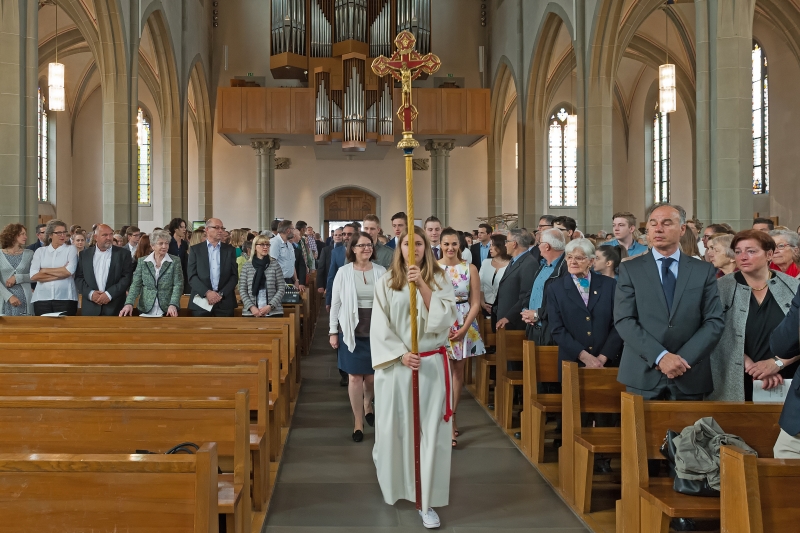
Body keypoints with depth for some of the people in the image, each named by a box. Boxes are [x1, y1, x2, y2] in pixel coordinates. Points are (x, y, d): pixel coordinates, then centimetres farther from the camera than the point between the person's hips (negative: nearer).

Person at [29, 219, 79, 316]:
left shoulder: (71, 249, 7)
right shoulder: (40, 251, 12)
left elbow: (69, 271, -9)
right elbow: (33, 276, -2)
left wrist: (45, 270, -1)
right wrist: (61, 273, -6)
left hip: (65, 298, -2)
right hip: (42, 299, 2)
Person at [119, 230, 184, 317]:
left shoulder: (175, 261, -1)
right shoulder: (142, 261, 5)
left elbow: (178, 285, -6)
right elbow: (136, 284, 1)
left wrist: (173, 305, -21)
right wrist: (129, 303, -15)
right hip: (145, 310, 2)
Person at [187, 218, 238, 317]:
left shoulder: (229, 249, 10)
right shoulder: (195, 249, 6)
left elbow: (234, 276, 6)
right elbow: (192, 276, 0)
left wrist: (222, 294, -7)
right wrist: (207, 292, -14)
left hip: (225, 302, 1)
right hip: (201, 301, -1)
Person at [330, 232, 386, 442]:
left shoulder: (381, 272, 0)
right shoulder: (343, 272, -3)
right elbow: (335, 303, 1)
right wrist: (333, 332, -1)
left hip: (376, 331, 1)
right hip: (351, 331, -1)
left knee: (372, 376, 9)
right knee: (355, 376, 2)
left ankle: (368, 405, 41)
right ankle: (358, 423, 15)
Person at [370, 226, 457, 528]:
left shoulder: (439, 279, 3)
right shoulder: (386, 282, 2)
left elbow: (444, 318, -10)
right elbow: (379, 326, -3)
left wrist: (422, 284, -16)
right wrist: (401, 355, -14)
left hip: (432, 365, 0)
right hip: (395, 364, 0)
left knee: (430, 431, -1)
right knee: (395, 427, 9)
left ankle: (426, 500, 5)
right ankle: (395, 485, 32)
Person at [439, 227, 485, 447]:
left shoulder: (470, 268, 0)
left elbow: (475, 303, 0)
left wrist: (464, 328, -10)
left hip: (465, 326, 2)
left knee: (458, 372, 9)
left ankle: (452, 417, 22)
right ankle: (448, 423, 2)